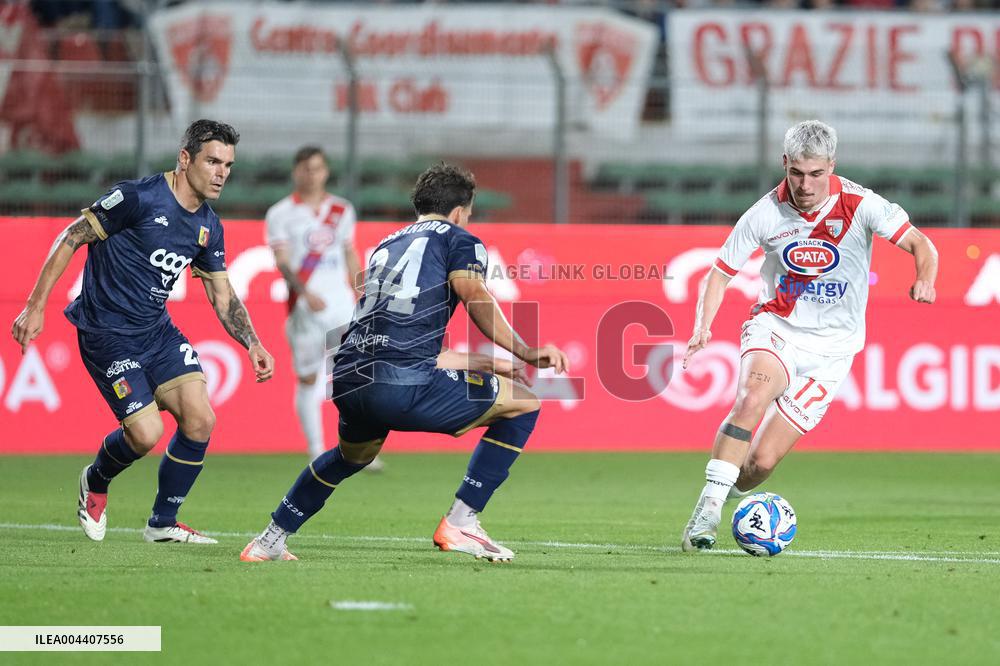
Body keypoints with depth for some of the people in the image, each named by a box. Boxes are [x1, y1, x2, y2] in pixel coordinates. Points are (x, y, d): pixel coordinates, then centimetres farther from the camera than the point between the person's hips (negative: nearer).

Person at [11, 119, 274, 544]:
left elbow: (222, 295, 14)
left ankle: (163, 523, 11)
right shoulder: (139, 198, -18)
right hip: (108, 334, -7)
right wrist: (35, 306, -15)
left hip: (157, 330, 7)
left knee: (200, 420, -6)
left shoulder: (208, 227, 5)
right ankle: (96, 482, 21)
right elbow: (72, 238, -14)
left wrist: (252, 345, -1)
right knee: (146, 434, -13)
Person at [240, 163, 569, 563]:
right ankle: (459, 523, 4)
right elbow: (475, 298, -11)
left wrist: (487, 364, 37)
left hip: (348, 381, 7)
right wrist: (526, 353, -13)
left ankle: (270, 541, 40)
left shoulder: (386, 247, 31)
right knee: (523, 404, 9)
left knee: (351, 455, 40)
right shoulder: (458, 240, 11)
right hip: (403, 385, -7)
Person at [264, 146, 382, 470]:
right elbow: (282, 261, -9)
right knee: (307, 379, 2)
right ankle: (316, 453, 10)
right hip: (304, 306, -2)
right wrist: (305, 292, -24)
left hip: (341, 302, 2)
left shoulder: (342, 210, 13)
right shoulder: (280, 214, 1)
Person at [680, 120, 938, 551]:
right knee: (752, 399, -33)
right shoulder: (766, 214, -10)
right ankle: (708, 510, -28)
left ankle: (729, 494, 23)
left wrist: (924, 282, -30)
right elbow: (719, 273, 0)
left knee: (762, 462, -9)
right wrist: (703, 327, -17)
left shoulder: (859, 205, -13)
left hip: (829, 348, 0)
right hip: (774, 328, 0)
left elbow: (920, 245, -8)